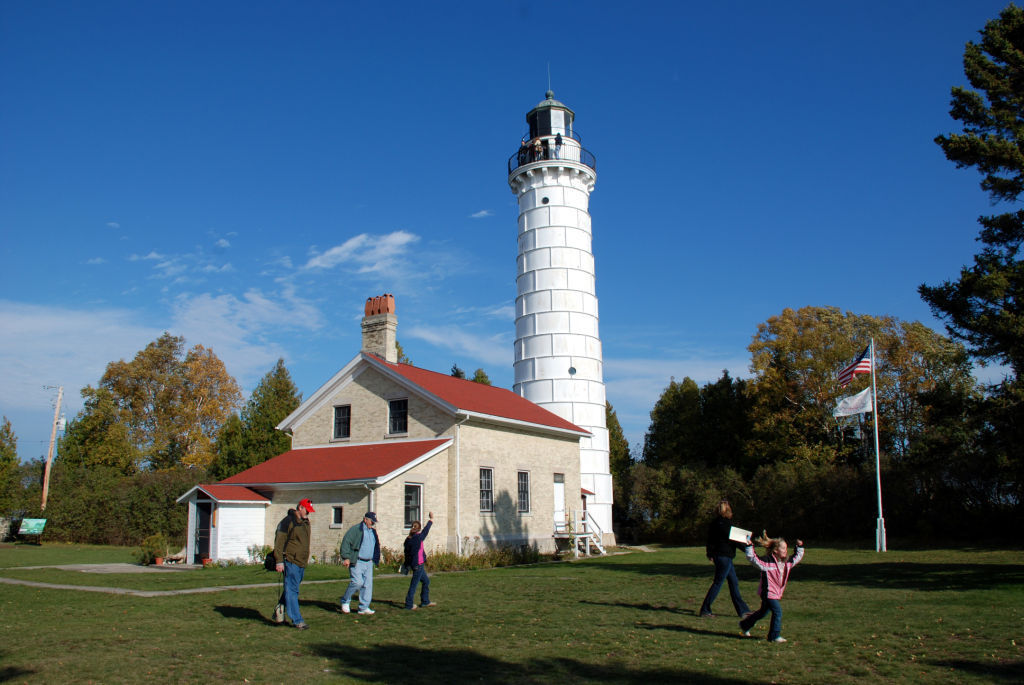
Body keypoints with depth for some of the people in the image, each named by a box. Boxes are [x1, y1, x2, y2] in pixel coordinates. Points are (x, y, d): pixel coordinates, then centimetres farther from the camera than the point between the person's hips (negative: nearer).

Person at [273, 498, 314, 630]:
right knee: (292, 590, -5)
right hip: (290, 561, -8)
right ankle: (297, 620, -5)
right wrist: (279, 561, -15)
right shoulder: (288, 521, -10)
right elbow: (279, 542, -12)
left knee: (291, 589, 13)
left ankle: (279, 611, 28)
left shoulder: (306, 522, 16)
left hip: (302, 563, 8)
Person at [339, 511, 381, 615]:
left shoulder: (373, 532, 18)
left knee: (368, 584, 2)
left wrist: (376, 559, 22)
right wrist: (346, 557, -16)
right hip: (356, 562, -7)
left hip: (368, 563, 7)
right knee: (357, 582, -16)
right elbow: (346, 542, -11)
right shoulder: (355, 529, -6)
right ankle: (345, 601, 5)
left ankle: (364, 608, 9)